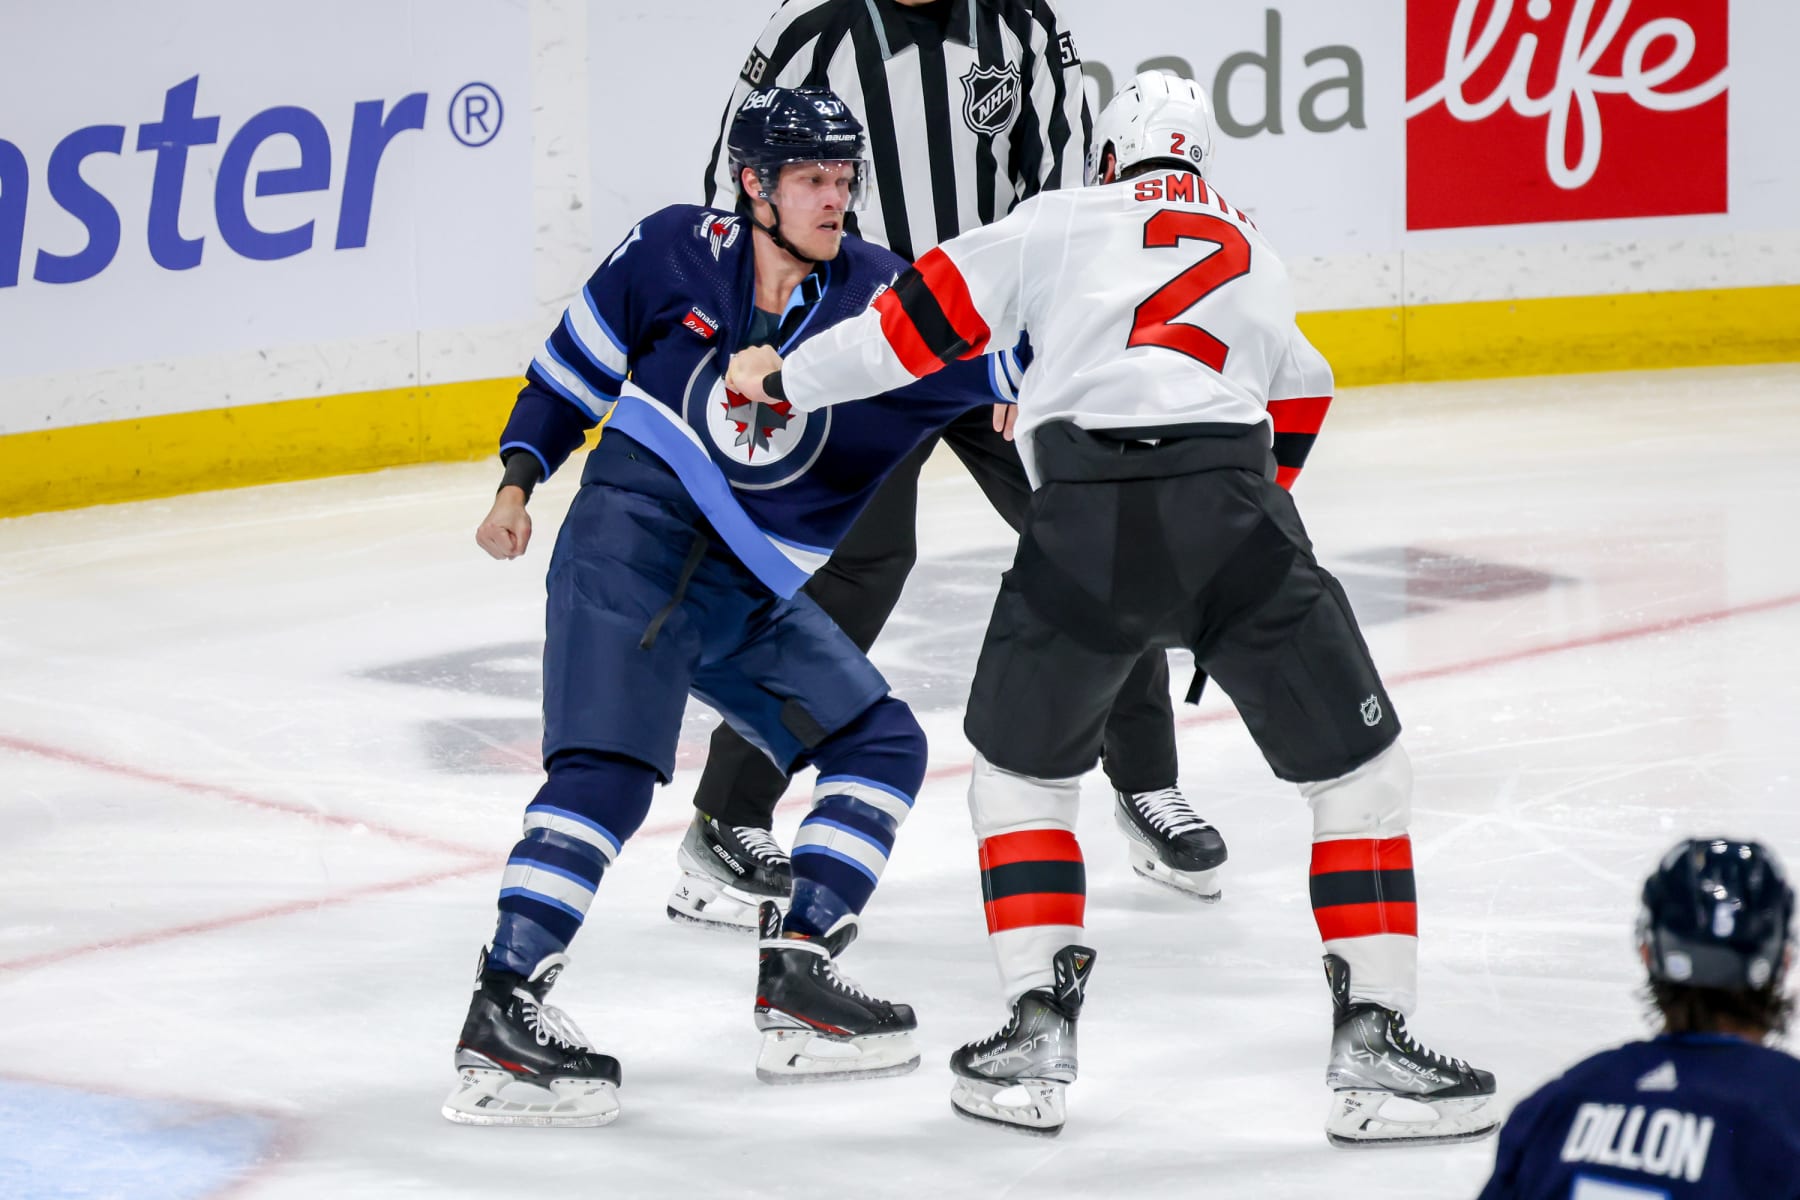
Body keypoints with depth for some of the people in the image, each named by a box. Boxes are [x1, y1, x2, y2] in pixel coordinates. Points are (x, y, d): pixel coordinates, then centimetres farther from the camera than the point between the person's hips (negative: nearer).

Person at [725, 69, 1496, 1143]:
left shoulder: (1062, 222, 21)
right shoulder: (1258, 261, 32)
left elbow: (933, 317, 14)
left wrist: (790, 378, 25)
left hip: (1084, 521, -1)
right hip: (1232, 511, 1)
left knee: (1021, 767, 22)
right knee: (1361, 772, 13)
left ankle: (1039, 1030, 16)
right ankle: (1373, 1041, 5)